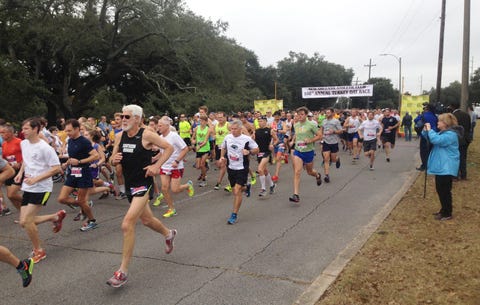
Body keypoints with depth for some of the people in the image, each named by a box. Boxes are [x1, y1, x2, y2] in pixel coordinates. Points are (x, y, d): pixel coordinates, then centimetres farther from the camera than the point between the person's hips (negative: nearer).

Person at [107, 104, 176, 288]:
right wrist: (114, 160, -12)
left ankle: (123, 271, -7)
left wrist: (157, 166, -15)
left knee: (127, 225, -17)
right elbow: (113, 162, 11)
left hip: (143, 185, -7)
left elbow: (169, 148, -5)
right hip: (129, 184, 7)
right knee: (146, 220, 23)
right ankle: (168, 234, 55)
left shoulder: (146, 135, -13)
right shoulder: (119, 136, 4)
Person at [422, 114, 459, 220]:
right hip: (441, 166, 10)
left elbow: (436, 140, -33)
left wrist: (429, 130, -20)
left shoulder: (450, 134, -18)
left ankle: (447, 214, 6)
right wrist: (425, 130, 2)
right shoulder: (441, 133, 15)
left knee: (444, 190, -3)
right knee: (440, 189, 17)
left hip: (446, 168, -10)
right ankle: (444, 210, 28)